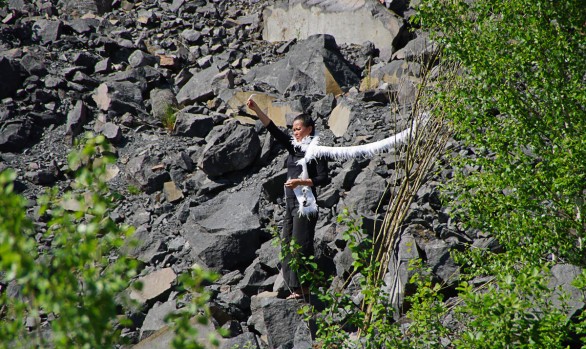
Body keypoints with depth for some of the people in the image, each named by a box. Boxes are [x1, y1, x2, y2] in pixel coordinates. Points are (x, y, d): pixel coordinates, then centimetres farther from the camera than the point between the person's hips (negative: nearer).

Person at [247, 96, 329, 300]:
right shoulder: (293, 146, 15)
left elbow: (323, 179, -10)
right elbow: (273, 129, 8)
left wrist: (300, 182, -21)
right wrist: (256, 110, -1)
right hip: (290, 203, 8)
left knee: (300, 245, -11)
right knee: (286, 245, 3)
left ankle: (302, 288, -11)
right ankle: (294, 288, 4)